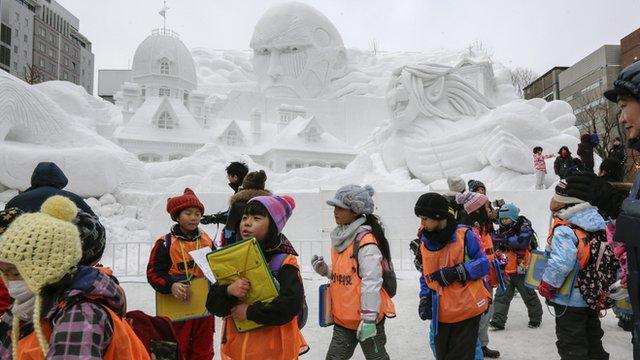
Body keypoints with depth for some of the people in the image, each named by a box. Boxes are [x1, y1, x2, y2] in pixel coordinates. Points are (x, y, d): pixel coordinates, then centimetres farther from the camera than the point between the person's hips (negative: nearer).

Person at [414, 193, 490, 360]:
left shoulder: (464, 235, -10)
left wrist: (457, 272, -21)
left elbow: (483, 264, -9)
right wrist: (425, 299, 3)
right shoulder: (425, 241, 6)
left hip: (467, 310, -5)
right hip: (441, 313, 5)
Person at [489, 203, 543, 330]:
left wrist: (505, 239, -28)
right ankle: (498, 321, 2)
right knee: (501, 296, 0)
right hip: (506, 270, 5)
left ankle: (536, 318, 31)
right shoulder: (502, 231, 10)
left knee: (529, 296, 10)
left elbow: (522, 242, -29)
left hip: (521, 269, -5)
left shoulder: (524, 229, -11)